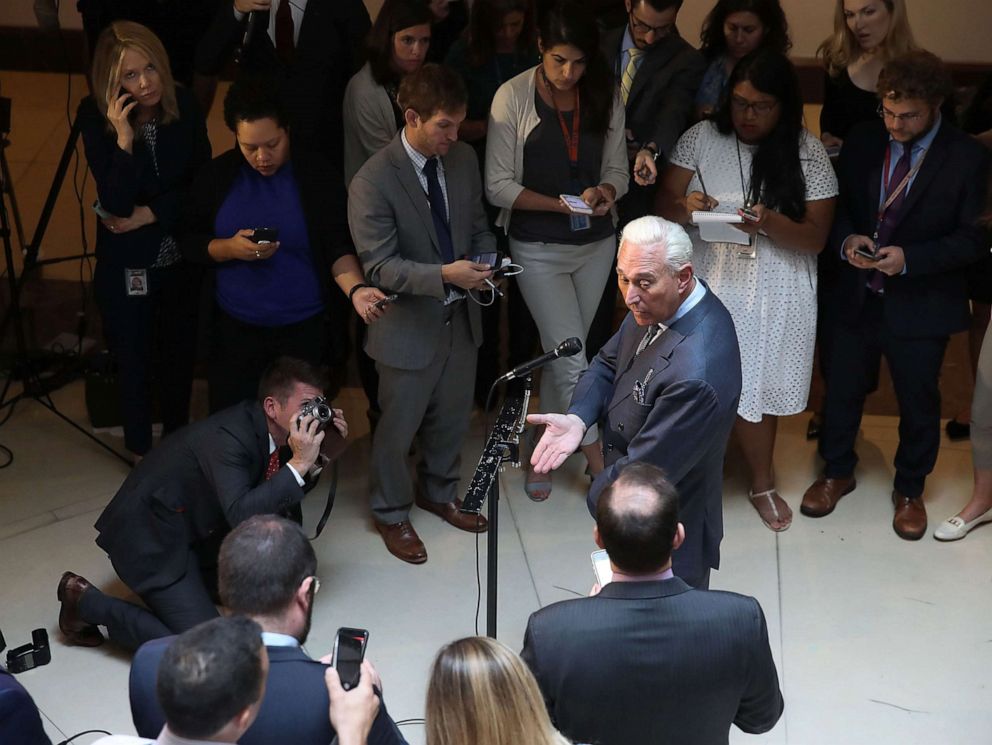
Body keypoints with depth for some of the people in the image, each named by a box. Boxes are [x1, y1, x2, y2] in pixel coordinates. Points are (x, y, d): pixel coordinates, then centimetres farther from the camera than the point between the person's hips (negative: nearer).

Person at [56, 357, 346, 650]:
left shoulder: (268, 429, -3)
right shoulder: (228, 438, -29)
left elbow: (290, 495, 9)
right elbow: (241, 515, -39)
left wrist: (316, 457, -8)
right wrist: (298, 464, -37)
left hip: (194, 530, 10)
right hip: (149, 536, -10)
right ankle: (83, 600, -3)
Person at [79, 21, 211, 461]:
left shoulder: (183, 105, -10)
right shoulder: (95, 118, -18)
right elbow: (115, 203, -24)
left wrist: (151, 214, -14)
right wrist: (124, 138, -34)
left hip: (181, 255, 3)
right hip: (127, 263, -2)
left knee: (179, 350, 18)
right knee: (134, 357, 12)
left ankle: (177, 439, 41)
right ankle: (140, 449, 34)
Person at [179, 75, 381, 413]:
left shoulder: (316, 175, -7)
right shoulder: (217, 175, -2)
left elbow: (339, 247, -8)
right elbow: (189, 241, 4)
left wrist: (356, 289, -27)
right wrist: (229, 248, -17)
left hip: (304, 328, -1)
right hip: (234, 327, 1)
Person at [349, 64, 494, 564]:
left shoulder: (463, 159, -3)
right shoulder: (373, 182, -22)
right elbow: (380, 266, -22)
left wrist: (484, 262, -11)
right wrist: (444, 274, -33)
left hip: (460, 316, 6)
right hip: (409, 324, -6)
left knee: (452, 417, 22)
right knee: (399, 427, 11)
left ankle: (439, 493, 47)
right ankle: (391, 513, 34)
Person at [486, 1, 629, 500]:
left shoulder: (605, 100, -2)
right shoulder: (513, 97, -12)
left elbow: (617, 171, 6)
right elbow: (498, 186, -11)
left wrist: (606, 191, -18)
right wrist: (558, 204, -24)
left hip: (596, 245, 4)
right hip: (539, 249, -4)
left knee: (560, 356, 14)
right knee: (574, 360, -7)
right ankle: (600, 468, 4)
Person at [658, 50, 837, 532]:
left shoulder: (807, 153, -5)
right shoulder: (702, 138, -2)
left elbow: (815, 238, -6)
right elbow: (665, 206, -1)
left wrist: (769, 223, -25)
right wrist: (685, 209, -25)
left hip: (774, 297, 0)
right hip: (708, 287, 0)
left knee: (756, 388, 10)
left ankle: (761, 483, 33)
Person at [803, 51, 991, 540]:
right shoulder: (863, 142, -2)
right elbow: (837, 205, 8)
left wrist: (910, 258, -24)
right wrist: (846, 239, -14)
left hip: (921, 306, -3)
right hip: (857, 296, 3)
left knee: (918, 403, 13)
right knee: (842, 390, 17)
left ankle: (910, 490, 35)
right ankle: (836, 472, 40)